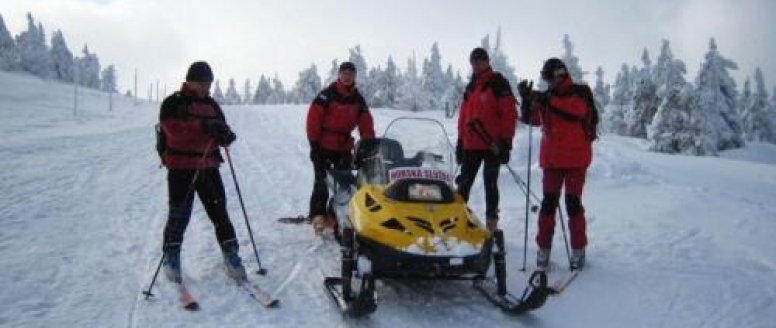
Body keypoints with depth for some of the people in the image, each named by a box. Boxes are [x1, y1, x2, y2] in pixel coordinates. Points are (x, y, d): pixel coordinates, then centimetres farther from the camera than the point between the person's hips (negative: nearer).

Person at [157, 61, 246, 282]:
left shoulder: (211, 105, 15)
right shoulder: (173, 103, -2)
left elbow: (221, 131, 12)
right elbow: (173, 130, -18)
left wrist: (225, 135, -12)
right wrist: (202, 127, -29)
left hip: (208, 167, 4)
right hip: (181, 168, -4)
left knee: (219, 212, 2)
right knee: (179, 215, 2)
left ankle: (231, 255, 9)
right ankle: (171, 257, 20)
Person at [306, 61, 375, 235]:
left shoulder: (358, 99, 7)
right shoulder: (327, 94, -8)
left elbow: (366, 123, 8)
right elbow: (313, 117, -10)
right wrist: (314, 142, -13)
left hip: (344, 146, 5)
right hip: (324, 146, -5)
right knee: (322, 181, -6)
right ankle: (318, 215, 0)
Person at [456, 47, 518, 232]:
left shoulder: (499, 84, -3)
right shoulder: (471, 87, 18)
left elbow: (510, 114, -9)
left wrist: (506, 142, -14)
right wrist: (460, 142, 15)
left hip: (492, 145, -6)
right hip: (471, 145, 6)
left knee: (490, 184, -2)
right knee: (464, 183, 7)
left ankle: (491, 224, 5)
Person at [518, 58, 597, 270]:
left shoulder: (580, 92, -1)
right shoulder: (546, 96, 12)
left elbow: (578, 109, -22)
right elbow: (531, 119, 5)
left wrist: (550, 101, -28)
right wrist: (527, 99, -11)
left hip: (575, 159, -4)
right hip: (551, 159, 4)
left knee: (573, 202, -3)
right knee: (548, 203, 3)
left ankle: (578, 250, 7)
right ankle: (544, 248, 8)